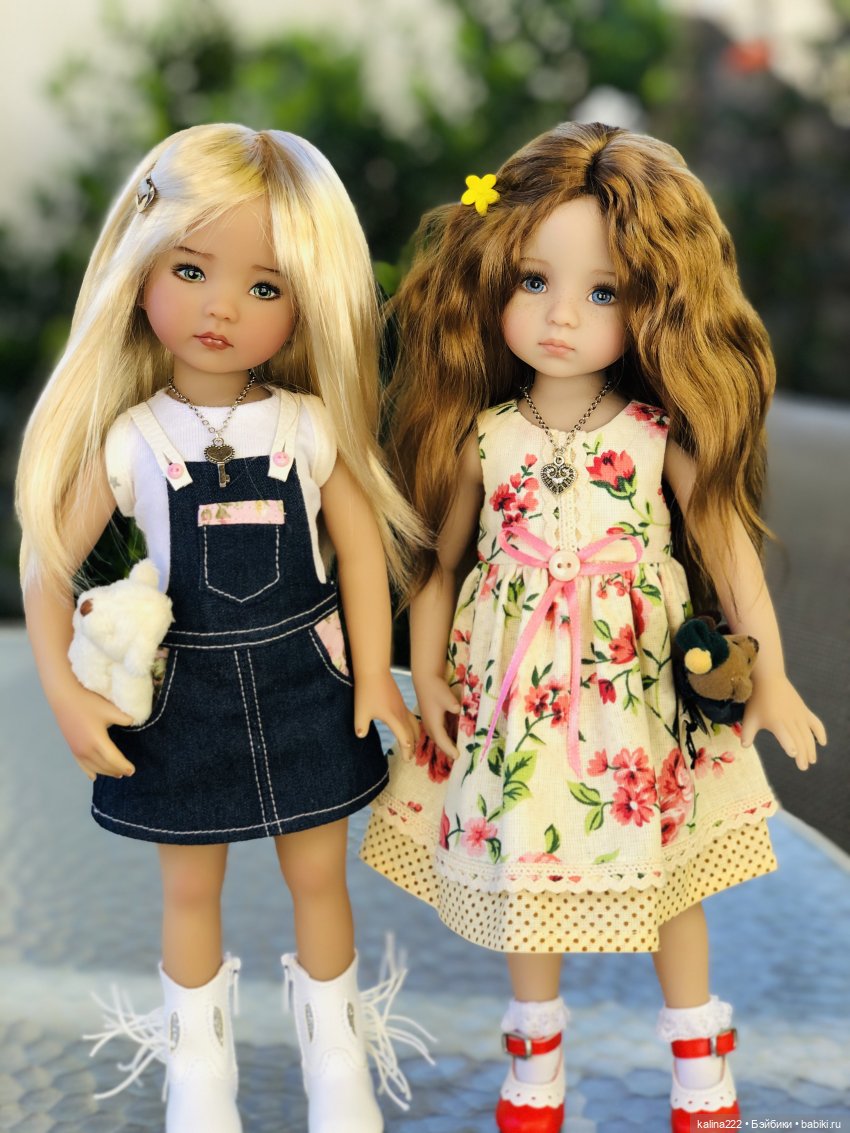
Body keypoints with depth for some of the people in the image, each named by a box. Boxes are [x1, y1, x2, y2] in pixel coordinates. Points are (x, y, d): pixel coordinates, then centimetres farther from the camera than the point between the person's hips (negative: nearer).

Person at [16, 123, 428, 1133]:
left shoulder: (313, 426, -8)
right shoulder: (126, 441, -11)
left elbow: (360, 545, -1)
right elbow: (48, 565, -7)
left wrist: (373, 673, -4)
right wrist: (65, 694, -13)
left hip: (303, 686, 1)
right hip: (183, 699, 0)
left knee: (318, 873, 15)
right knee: (190, 887, 15)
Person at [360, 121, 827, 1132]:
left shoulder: (663, 435, -9)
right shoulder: (483, 438, -7)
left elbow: (730, 548, -4)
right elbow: (442, 561, 3)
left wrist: (770, 678, -5)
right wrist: (425, 674, -1)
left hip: (643, 692, 0)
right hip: (519, 695, 1)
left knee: (666, 872, 13)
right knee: (525, 872, 13)